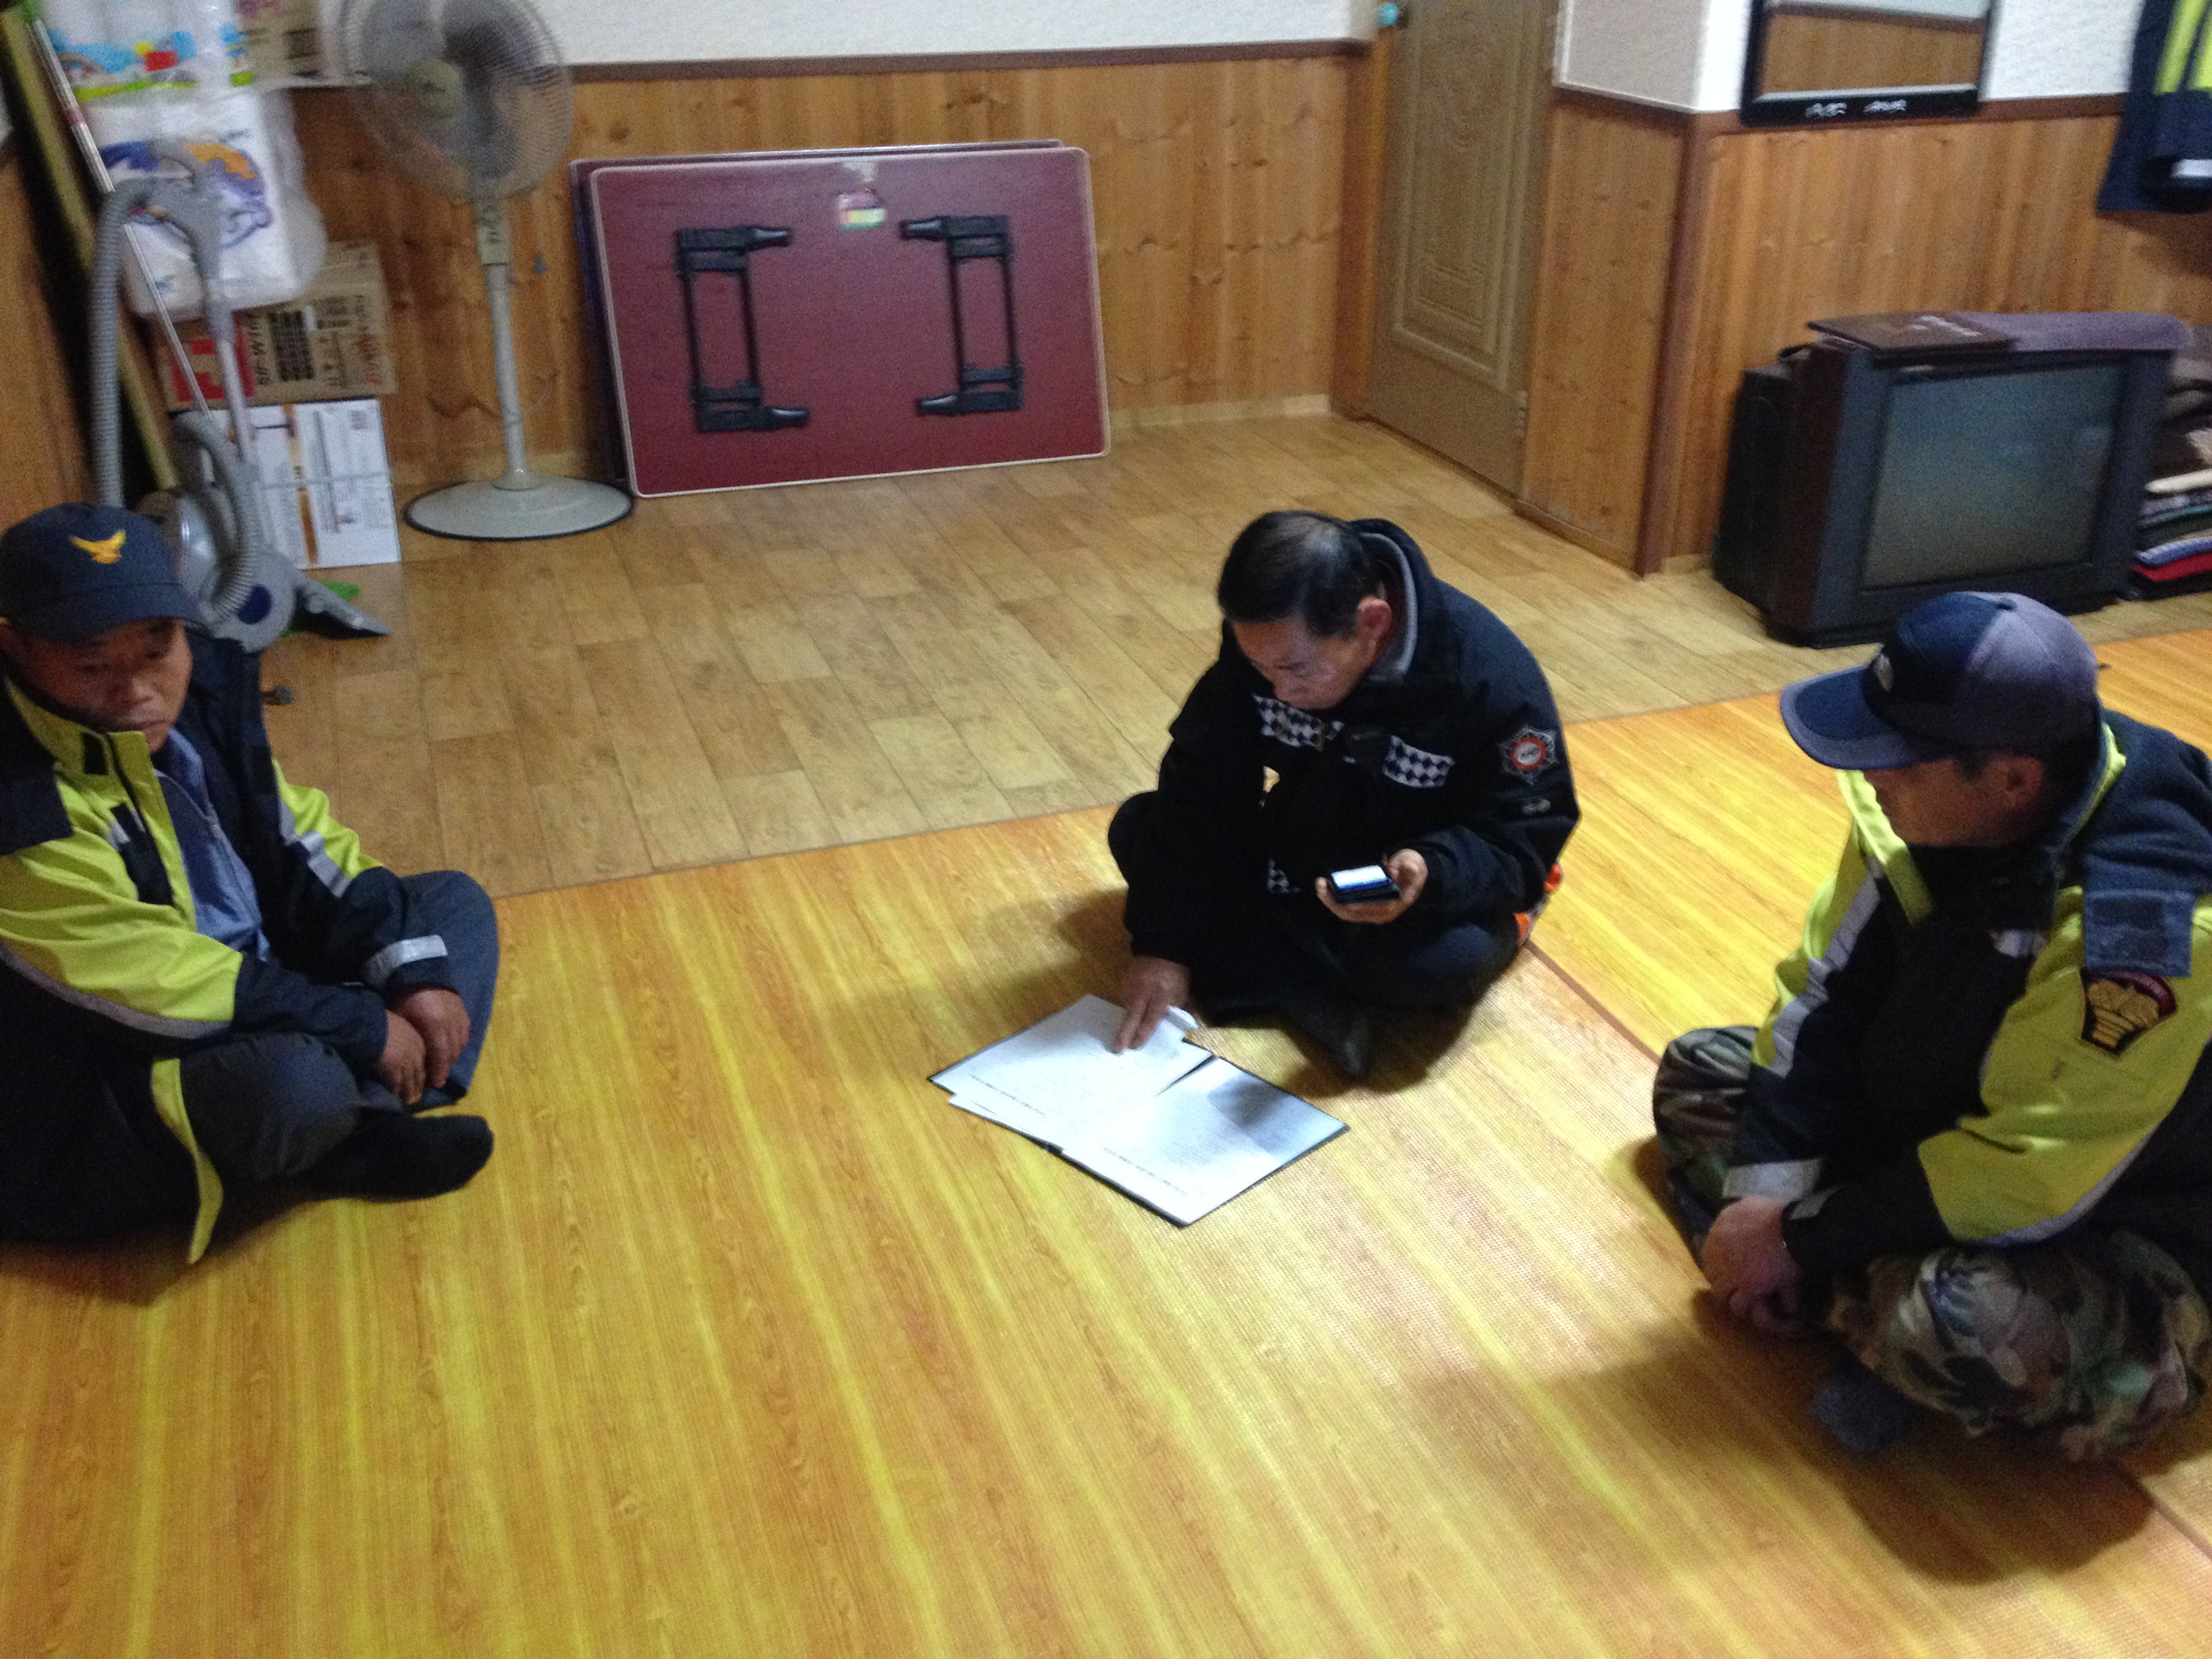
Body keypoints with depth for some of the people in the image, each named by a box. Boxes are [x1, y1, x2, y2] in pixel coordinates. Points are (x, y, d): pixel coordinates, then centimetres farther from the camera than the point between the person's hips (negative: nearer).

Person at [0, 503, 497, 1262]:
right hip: (103, 1108, -9)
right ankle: (356, 1128, -2)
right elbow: (152, 981, -27)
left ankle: (364, 1127, -12)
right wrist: (362, 1026, -22)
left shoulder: (205, 686, -5)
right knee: (294, 1078, -39)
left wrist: (414, 970, -7)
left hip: (252, 992, 9)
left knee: (455, 902, 8)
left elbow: (301, 844, 5)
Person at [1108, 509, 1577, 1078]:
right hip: (1300, 850, 5)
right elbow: (1204, 787, -14)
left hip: (1437, 885, -5)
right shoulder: (1269, 641, -18)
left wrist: (1431, 874, -44)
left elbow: (1522, 847, -21)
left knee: (1448, 962, -37)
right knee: (1137, 829, -12)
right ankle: (1316, 997, -22)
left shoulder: (1494, 682, -29)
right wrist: (1163, 942, -21)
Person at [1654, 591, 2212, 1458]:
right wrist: (1766, 1194, -14)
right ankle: (1892, 1301, -9)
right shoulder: (1927, 803, -15)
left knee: (1967, 1328, -39)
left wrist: (1802, 1242, -24)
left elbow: (2028, 1183, -32)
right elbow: (1826, 991, -7)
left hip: (2115, 1231, -8)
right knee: (1698, 1074, 6)